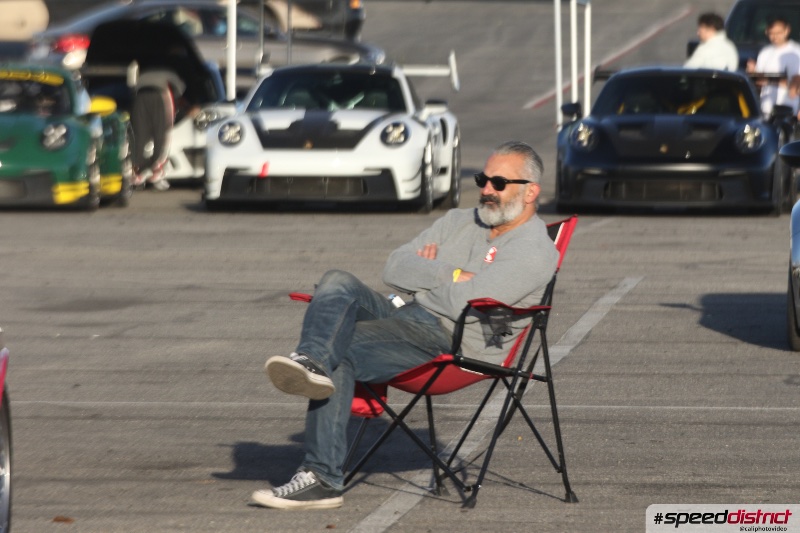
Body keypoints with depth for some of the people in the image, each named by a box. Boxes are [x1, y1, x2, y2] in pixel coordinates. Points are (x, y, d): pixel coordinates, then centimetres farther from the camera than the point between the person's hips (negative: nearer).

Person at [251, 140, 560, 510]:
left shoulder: (535, 251, -5)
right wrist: (450, 276, -3)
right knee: (339, 282, -21)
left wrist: (423, 273, 1)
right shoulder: (460, 221, 21)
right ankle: (312, 364, -40)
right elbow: (394, 269, 12)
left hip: (452, 347, -7)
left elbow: (464, 303, -17)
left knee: (339, 353, -26)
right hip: (407, 320, 8)